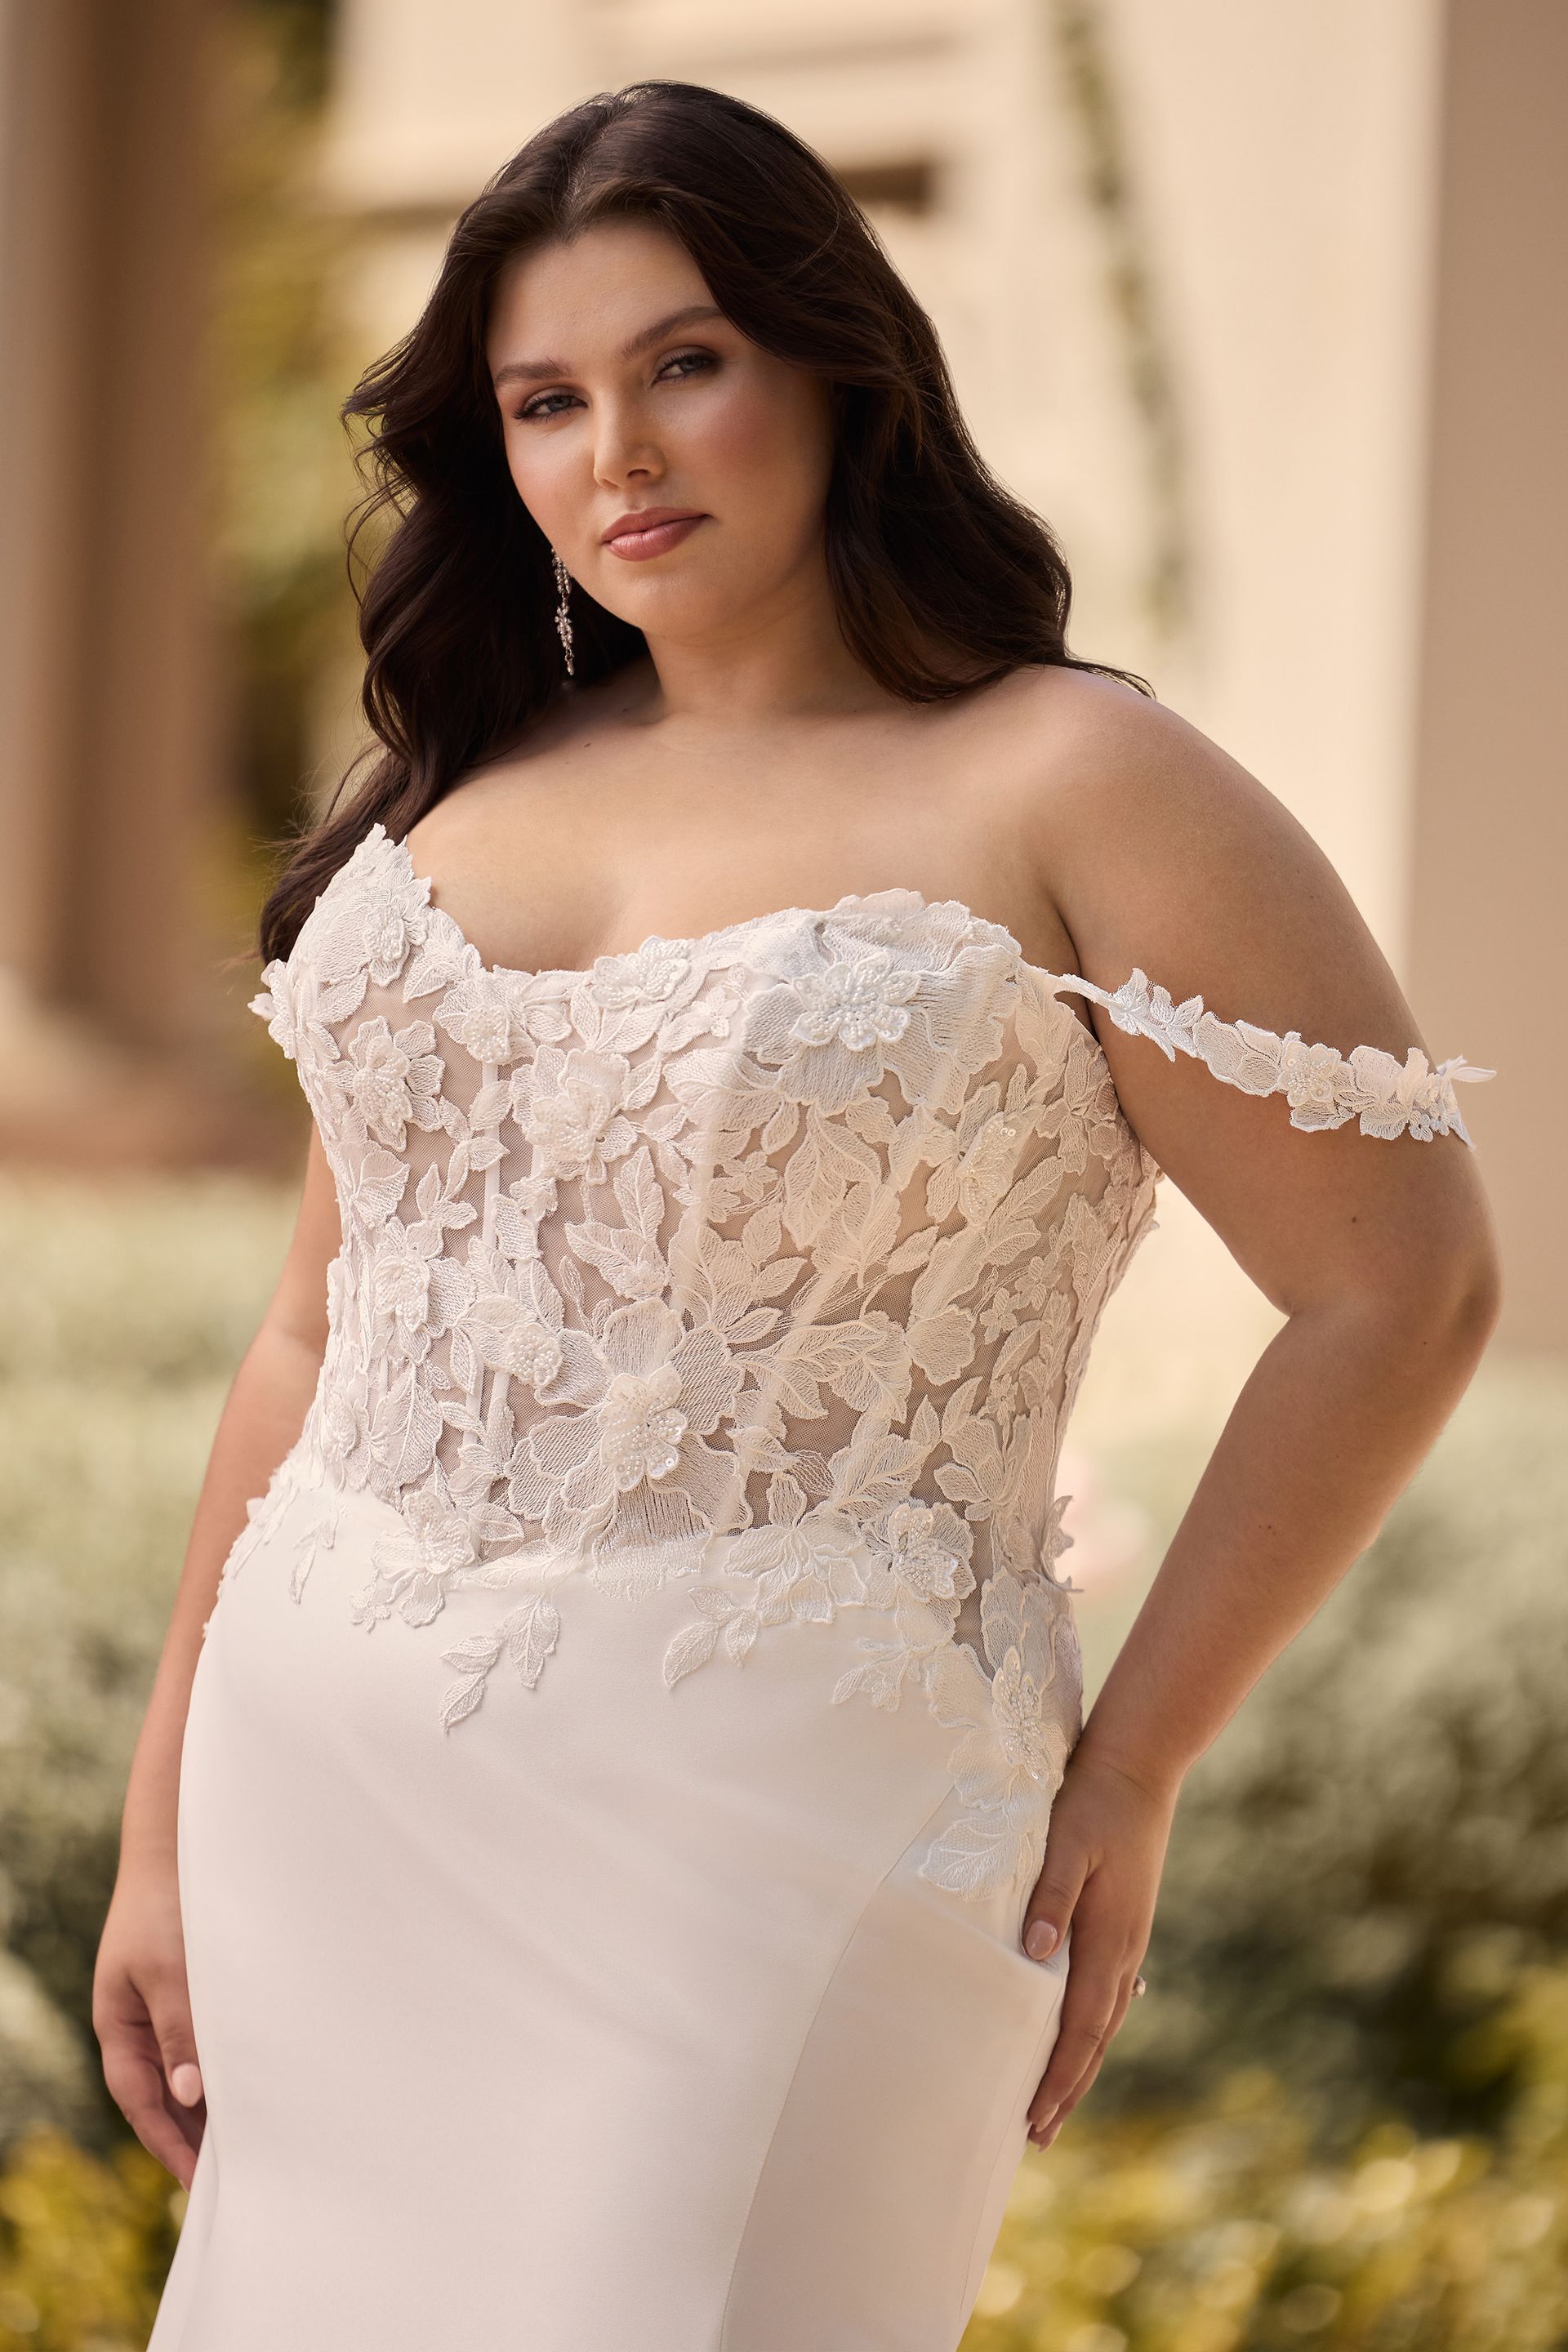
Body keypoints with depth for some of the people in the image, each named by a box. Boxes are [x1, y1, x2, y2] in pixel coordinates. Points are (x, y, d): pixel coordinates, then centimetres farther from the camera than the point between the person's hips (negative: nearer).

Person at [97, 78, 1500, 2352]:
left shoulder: (1071, 789, -5)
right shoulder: (450, 794, 11)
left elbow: (1402, 1289, -6)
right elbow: (323, 1332, 15)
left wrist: (1129, 1772, -5)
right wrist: (165, 1822, 14)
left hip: (770, 1830, -5)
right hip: (327, 1805, 6)